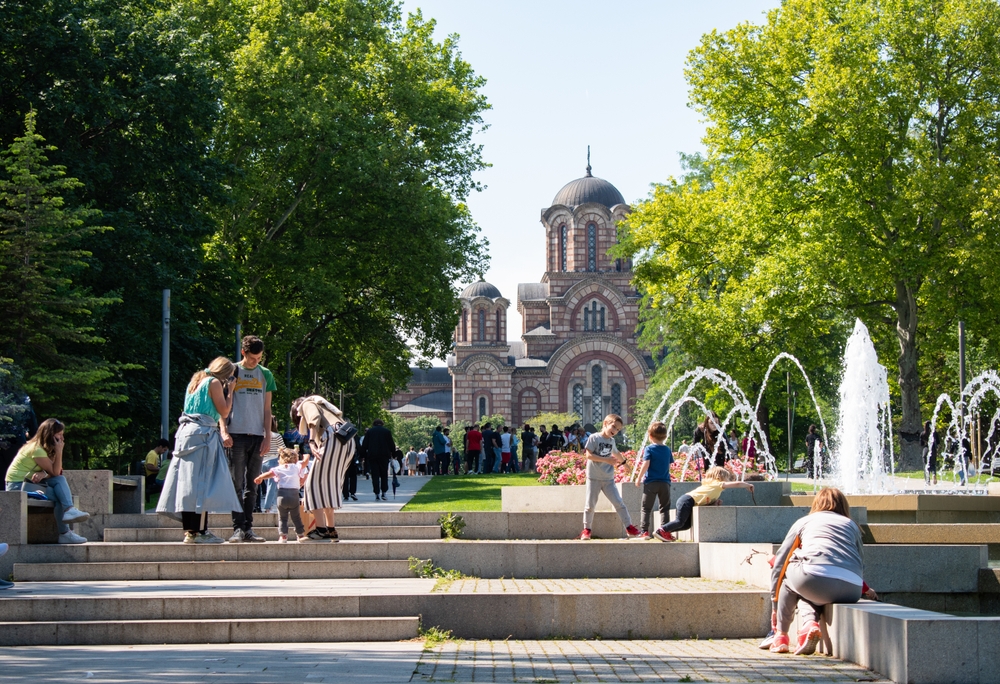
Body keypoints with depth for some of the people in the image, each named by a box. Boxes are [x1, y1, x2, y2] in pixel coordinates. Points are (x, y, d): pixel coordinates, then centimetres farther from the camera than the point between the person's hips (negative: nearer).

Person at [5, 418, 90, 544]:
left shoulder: (46, 449, 11)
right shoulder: (36, 449, -18)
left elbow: (57, 474, 0)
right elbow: (55, 472, -16)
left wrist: (43, 474, -21)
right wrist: (59, 451, -16)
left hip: (30, 482, 8)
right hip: (17, 486, -8)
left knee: (61, 480, -14)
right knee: (59, 497, -20)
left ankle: (69, 510, -27)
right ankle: (64, 534, -20)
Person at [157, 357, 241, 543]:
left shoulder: (196, 380, 20)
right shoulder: (214, 382, -3)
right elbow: (224, 412, -4)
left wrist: (224, 390, 24)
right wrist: (229, 391, 8)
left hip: (185, 431, 8)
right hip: (203, 433, -8)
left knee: (187, 482, 5)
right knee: (203, 484, -8)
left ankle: (189, 530, 6)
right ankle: (200, 532, -11)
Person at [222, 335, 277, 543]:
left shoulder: (265, 375, 13)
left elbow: (267, 409, 13)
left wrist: (267, 437, 4)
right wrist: (223, 430, -11)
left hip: (257, 436, 3)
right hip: (237, 434, -3)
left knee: (252, 486, 5)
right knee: (237, 484, -5)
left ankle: (248, 528, 8)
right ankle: (238, 528, -5)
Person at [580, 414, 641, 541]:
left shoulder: (611, 441, 12)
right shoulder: (594, 438, -7)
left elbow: (616, 454, 33)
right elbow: (589, 455, -16)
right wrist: (606, 460, -18)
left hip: (608, 479, 4)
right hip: (594, 478, -4)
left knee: (619, 503, 0)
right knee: (590, 505, 0)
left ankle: (629, 527, 5)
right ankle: (586, 530, 11)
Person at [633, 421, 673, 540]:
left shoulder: (649, 449, -6)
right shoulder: (667, 450, 7)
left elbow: (645, 464, -14)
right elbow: (669, 465, 12)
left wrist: (639, 478, -7)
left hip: (650, 483, -3)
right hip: (665, 482, 3)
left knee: (646, 509, 4)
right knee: (664, 508, 10)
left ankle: (644, 531, -2)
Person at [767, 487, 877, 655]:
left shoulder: (804, 522, 26)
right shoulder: (851, 524, 30)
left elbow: (779, 562, 30)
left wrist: (775, 605, 39)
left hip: (817, 576, -2)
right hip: (851, 592, 3)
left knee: (788, 572, 31)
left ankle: (781, 634, 25)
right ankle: (810, 623, 3)